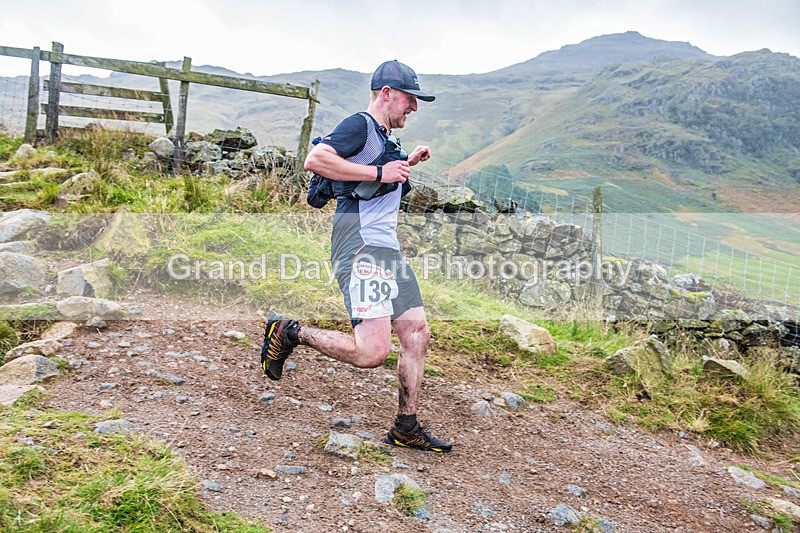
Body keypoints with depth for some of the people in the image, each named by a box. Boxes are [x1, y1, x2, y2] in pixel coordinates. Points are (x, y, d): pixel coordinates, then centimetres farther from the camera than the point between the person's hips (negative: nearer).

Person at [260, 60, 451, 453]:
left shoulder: (386, 139, 24)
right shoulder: (360, 125, -5)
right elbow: (315, 159, -22)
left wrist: (408, 163, 25)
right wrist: (379, 172, -19)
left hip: (388, 249, 10)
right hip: (360, 247, -10)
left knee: (417, 334, 6)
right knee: (372, 352, -18)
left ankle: (406, 429, 17)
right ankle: (289, 333, 2)